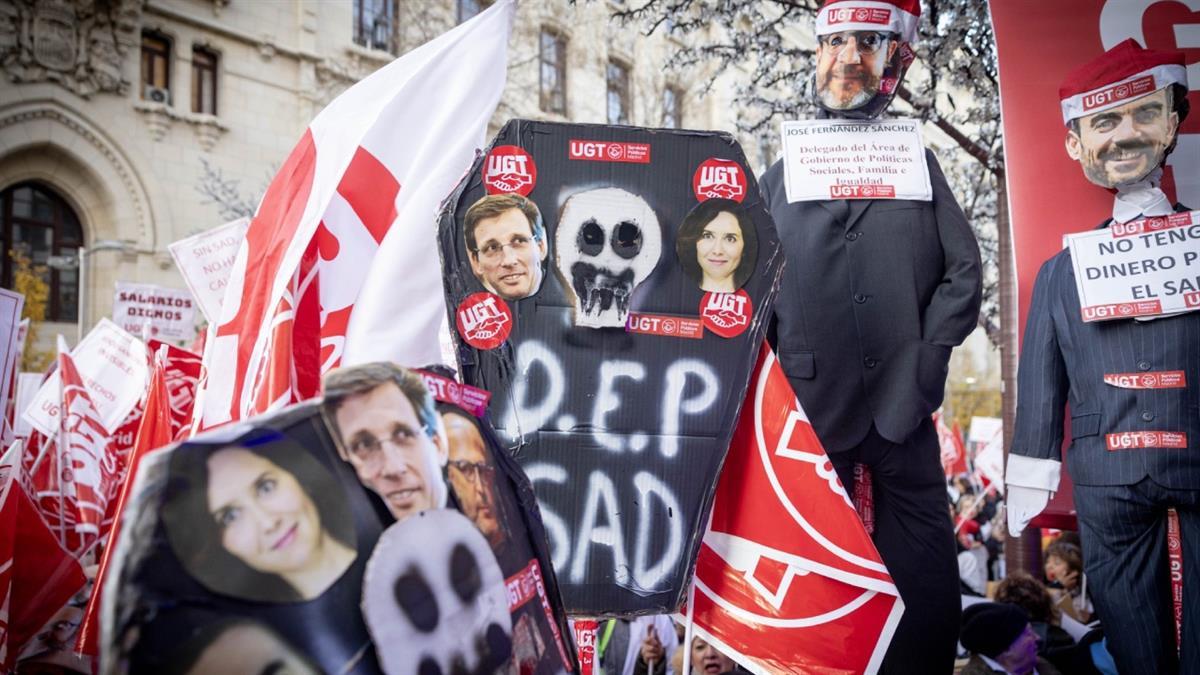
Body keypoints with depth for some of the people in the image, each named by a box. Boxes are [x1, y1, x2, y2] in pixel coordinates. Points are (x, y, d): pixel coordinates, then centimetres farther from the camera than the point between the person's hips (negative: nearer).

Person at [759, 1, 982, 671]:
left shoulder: (918, 164, 10)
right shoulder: (783, 175, 9)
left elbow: (963, 269, 4)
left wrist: (928, 354, -8)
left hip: (902, 404, 1)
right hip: (811, 399, 0)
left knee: (922, 565, 8)